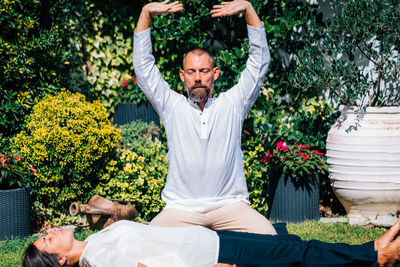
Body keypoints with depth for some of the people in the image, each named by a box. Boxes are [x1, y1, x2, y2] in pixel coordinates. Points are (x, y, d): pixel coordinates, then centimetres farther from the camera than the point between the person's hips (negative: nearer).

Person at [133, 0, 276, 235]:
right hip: (181, 209, 1)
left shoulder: (232, 104, 12)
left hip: (230, 207, 0)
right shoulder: (172, 106, 13)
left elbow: (260, 61, 9)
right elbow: (143, 65, 10)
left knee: (268, 237, -25)